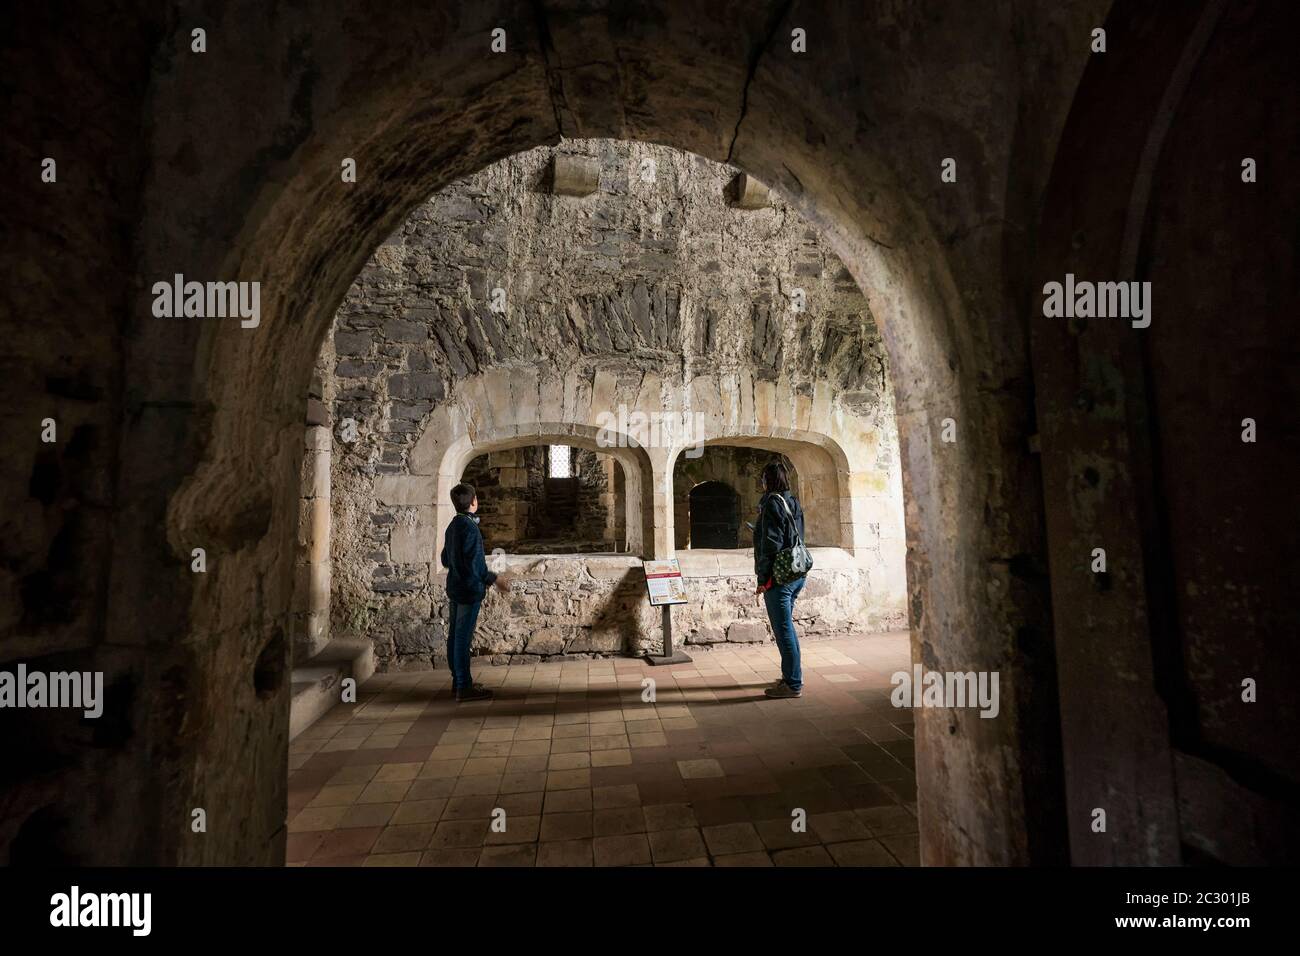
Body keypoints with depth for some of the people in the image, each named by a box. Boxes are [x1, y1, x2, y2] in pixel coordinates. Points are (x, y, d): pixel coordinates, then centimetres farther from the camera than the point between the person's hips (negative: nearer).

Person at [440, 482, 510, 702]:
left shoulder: (453, 525, 9)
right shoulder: (470, 527, -19)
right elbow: (473, 564, -23)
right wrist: (494, 579, -13)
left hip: (454, 589, 9)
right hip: (469, 591, -9)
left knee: (455, 636, 13)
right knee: (463, 638, -3)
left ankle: (458, 681, 24)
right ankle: (464, 687, 4)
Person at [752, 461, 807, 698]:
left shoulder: (772, 504, -14)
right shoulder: (794, 503, 13)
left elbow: (771, 545, -18)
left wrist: (763, 579, -14)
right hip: (796, 575, 9)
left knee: (784, 630, -1)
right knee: (786, 628, 19)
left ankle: (793, 684, 6)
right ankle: (791, 675, 30)